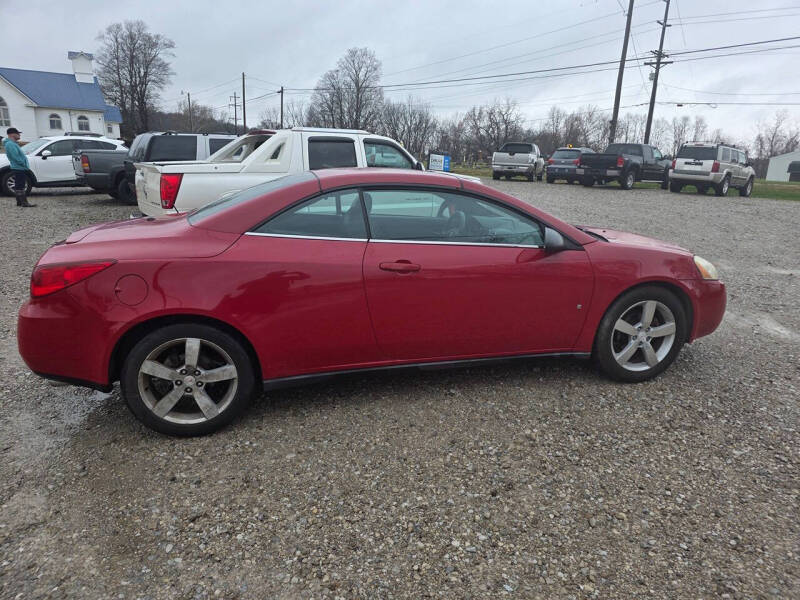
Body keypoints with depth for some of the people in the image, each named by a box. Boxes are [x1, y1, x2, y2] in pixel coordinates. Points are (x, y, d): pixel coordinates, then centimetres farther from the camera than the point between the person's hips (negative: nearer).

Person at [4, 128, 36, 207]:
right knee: (20, 187, -10)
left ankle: (19, 202, 19)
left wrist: (26, 166, 14)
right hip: (18, 169, -11)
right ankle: (24, 202, -11)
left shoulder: (13, 144, 20)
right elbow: (16, 157, -21)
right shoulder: (10, 144, -13)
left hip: (20, 169, 11)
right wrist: (25, 165, -15)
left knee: (18, 186, 13)